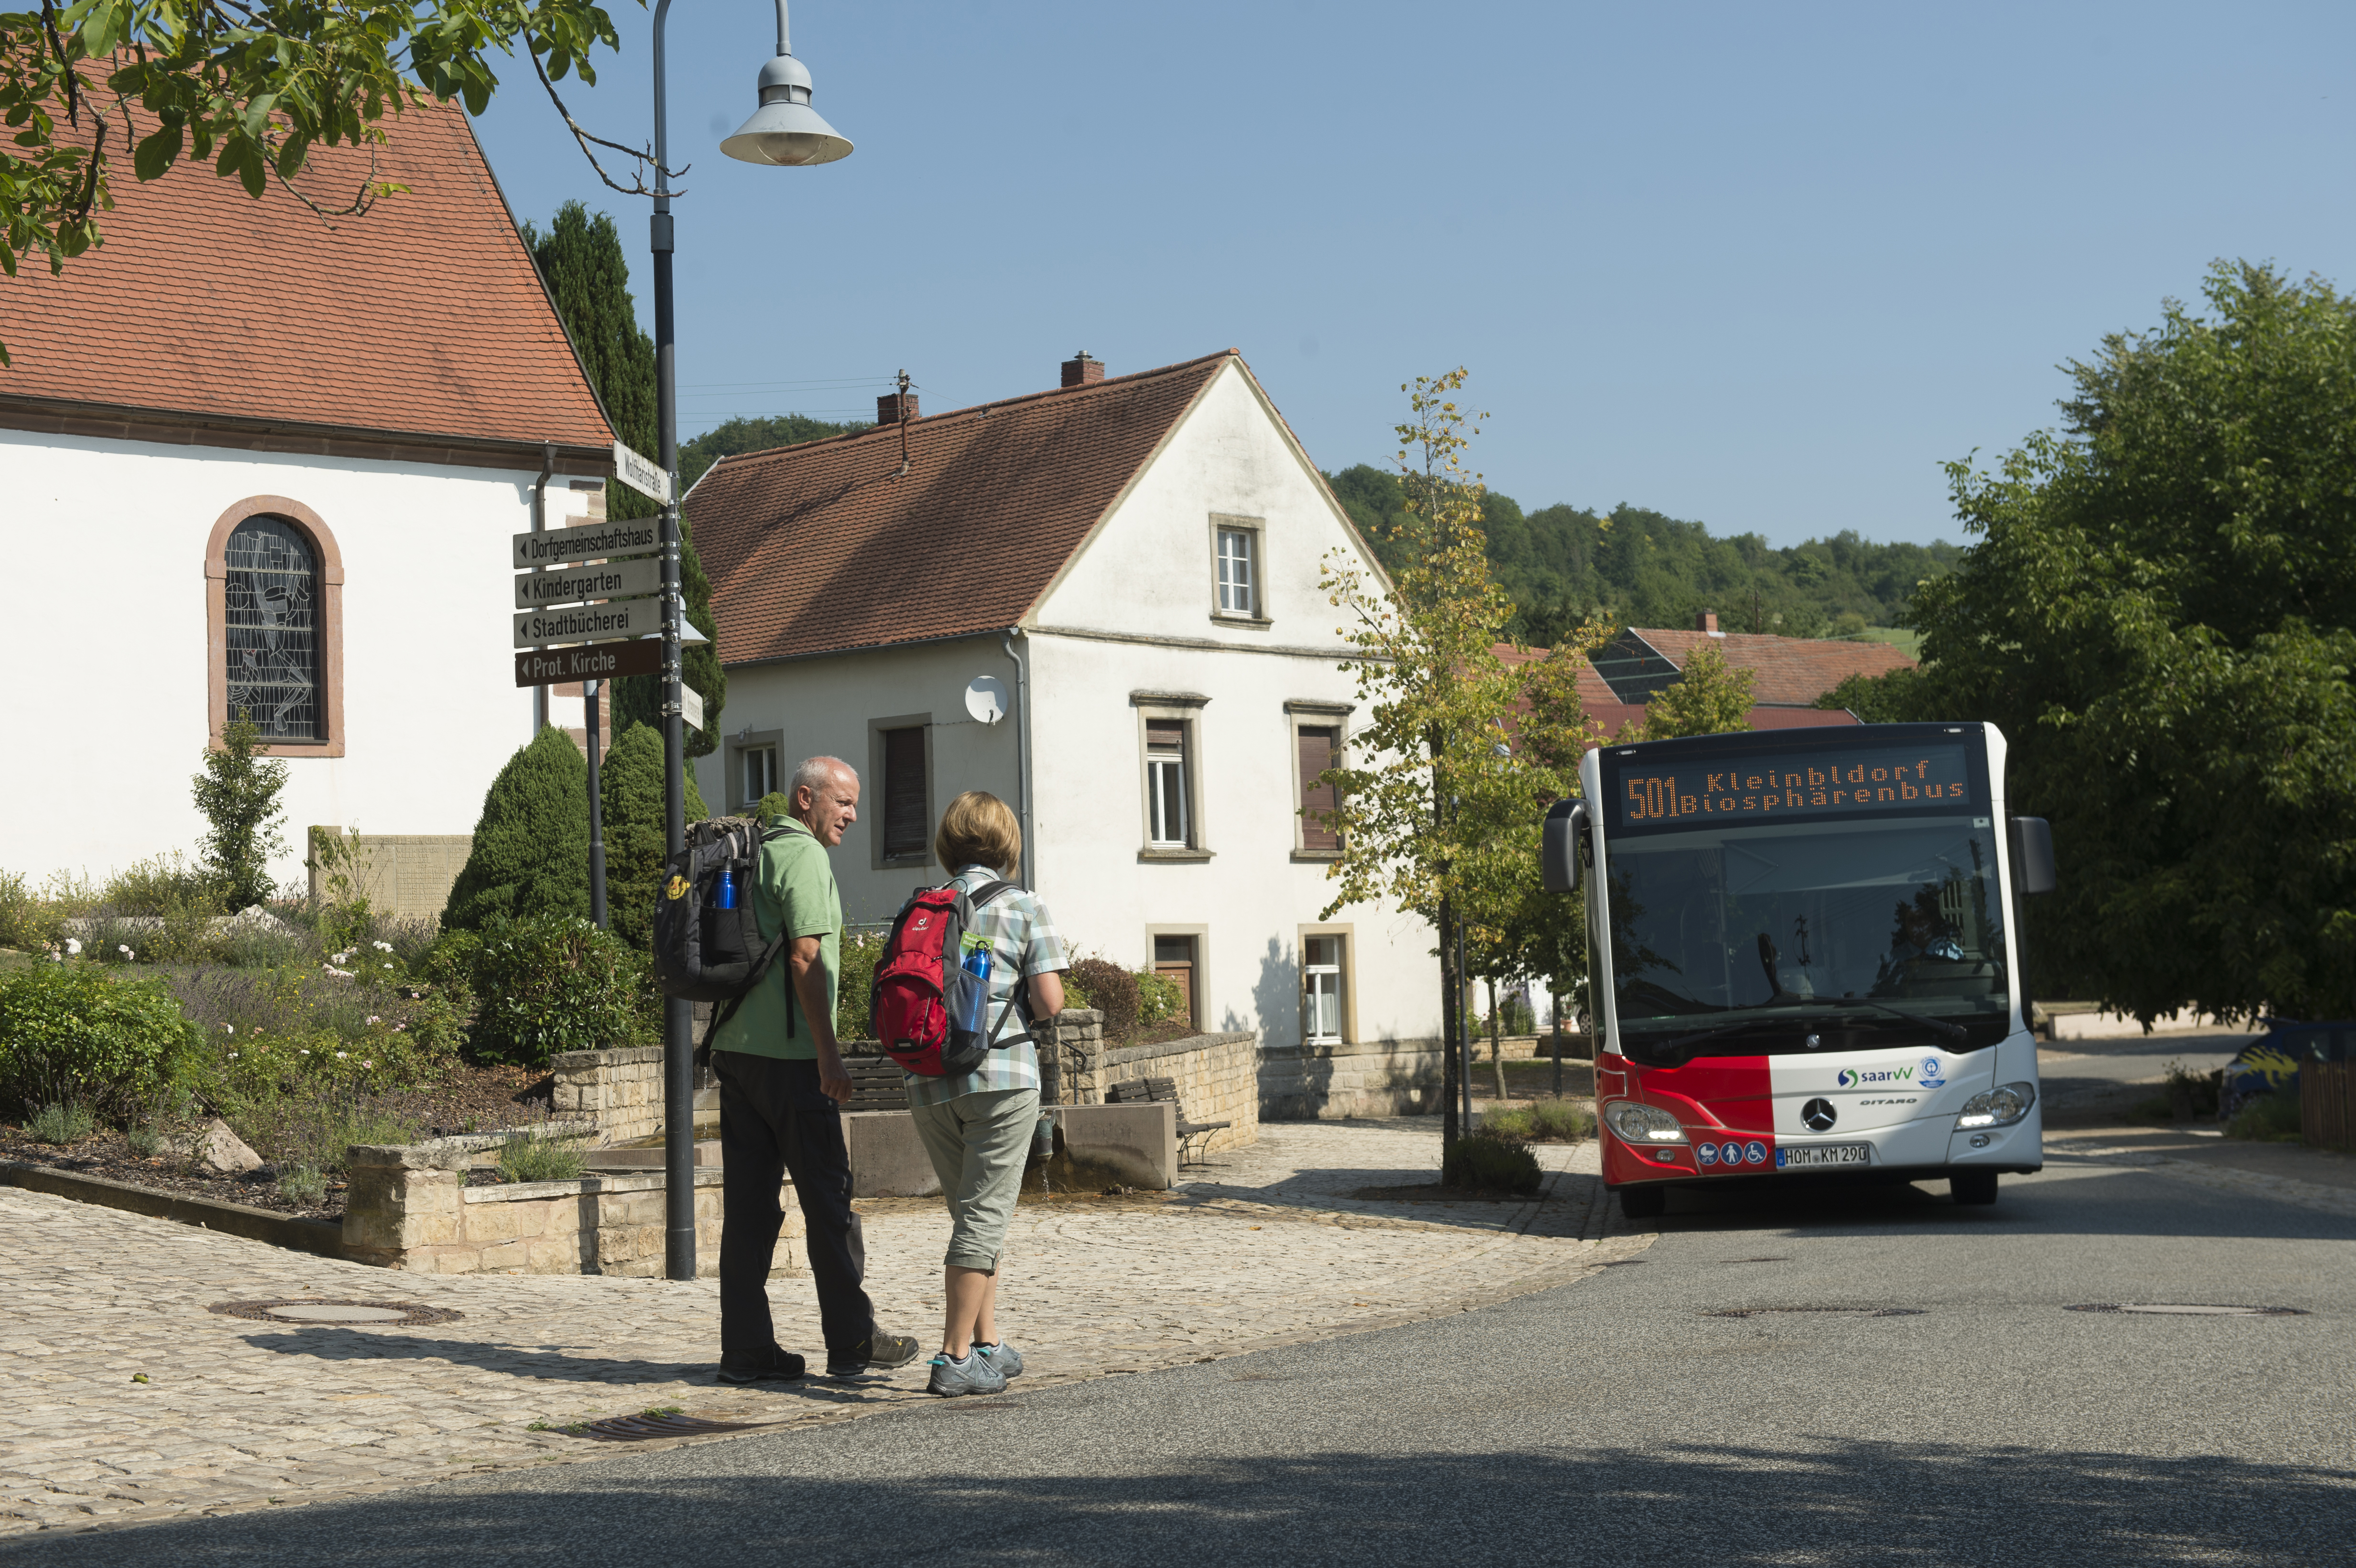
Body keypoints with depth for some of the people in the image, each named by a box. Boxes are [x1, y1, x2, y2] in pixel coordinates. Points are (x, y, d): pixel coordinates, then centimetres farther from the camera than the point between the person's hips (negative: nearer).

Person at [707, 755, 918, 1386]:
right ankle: (852, 1343, 5)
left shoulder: (752, 854, 18)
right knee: (828, 1197, -1)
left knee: (749, 1200, 6)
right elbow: (804, 958, -18)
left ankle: (746, 1348, 6)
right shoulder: (803, 855, -10)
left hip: (734, 1046, 9)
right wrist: (829, 1052, -17)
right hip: (789, 1053, -9)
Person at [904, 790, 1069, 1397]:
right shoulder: (1024, 909, -3)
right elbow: (1050, 1000, -10)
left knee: (972, 1211, 17)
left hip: (930, 1084, 4)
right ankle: (955, 1359, -4)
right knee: (984, 1216, -1)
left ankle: (988, 1344, 20)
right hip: (1001, 1077, -4)